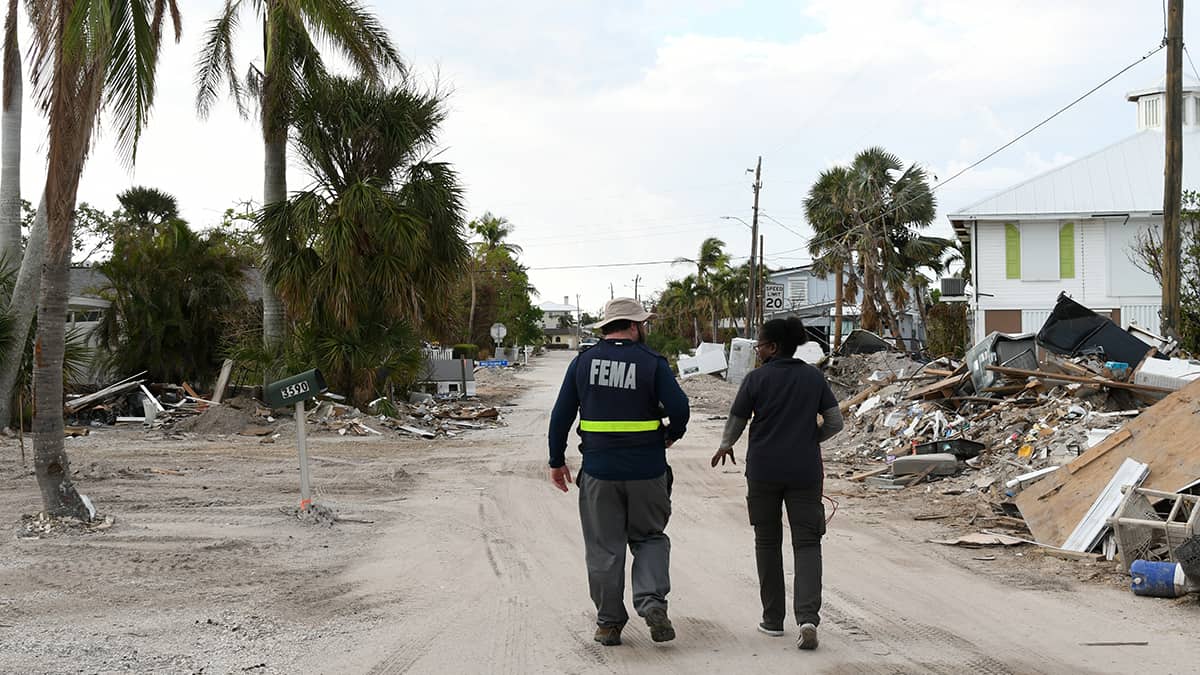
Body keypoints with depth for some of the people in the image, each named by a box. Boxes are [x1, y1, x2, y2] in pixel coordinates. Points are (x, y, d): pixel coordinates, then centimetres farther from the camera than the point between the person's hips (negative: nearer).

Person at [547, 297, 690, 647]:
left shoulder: (583, 362, 3)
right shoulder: (652, 363, -4)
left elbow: (561, 415, 2)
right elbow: (679, 407, -12)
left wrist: (557, 461, 10)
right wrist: (671, 434, 9)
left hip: (598, 472, 1)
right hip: (646, 471, -1)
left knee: (604, 549, 9)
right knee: (649, 538, 15)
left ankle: (608, 623, 13)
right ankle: (652, 600, -6)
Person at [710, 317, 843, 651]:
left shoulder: (756, 379, -6)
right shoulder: (813, 377, 2)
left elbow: (735, 422, 2)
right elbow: (835, 422, 4)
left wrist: (725, 446, 23)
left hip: (764, 470, -1)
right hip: (805, 470, 2)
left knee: (768, 542, 13)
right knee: (807, 542, 2)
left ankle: (773, 618, 19)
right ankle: (807, 617, -17)